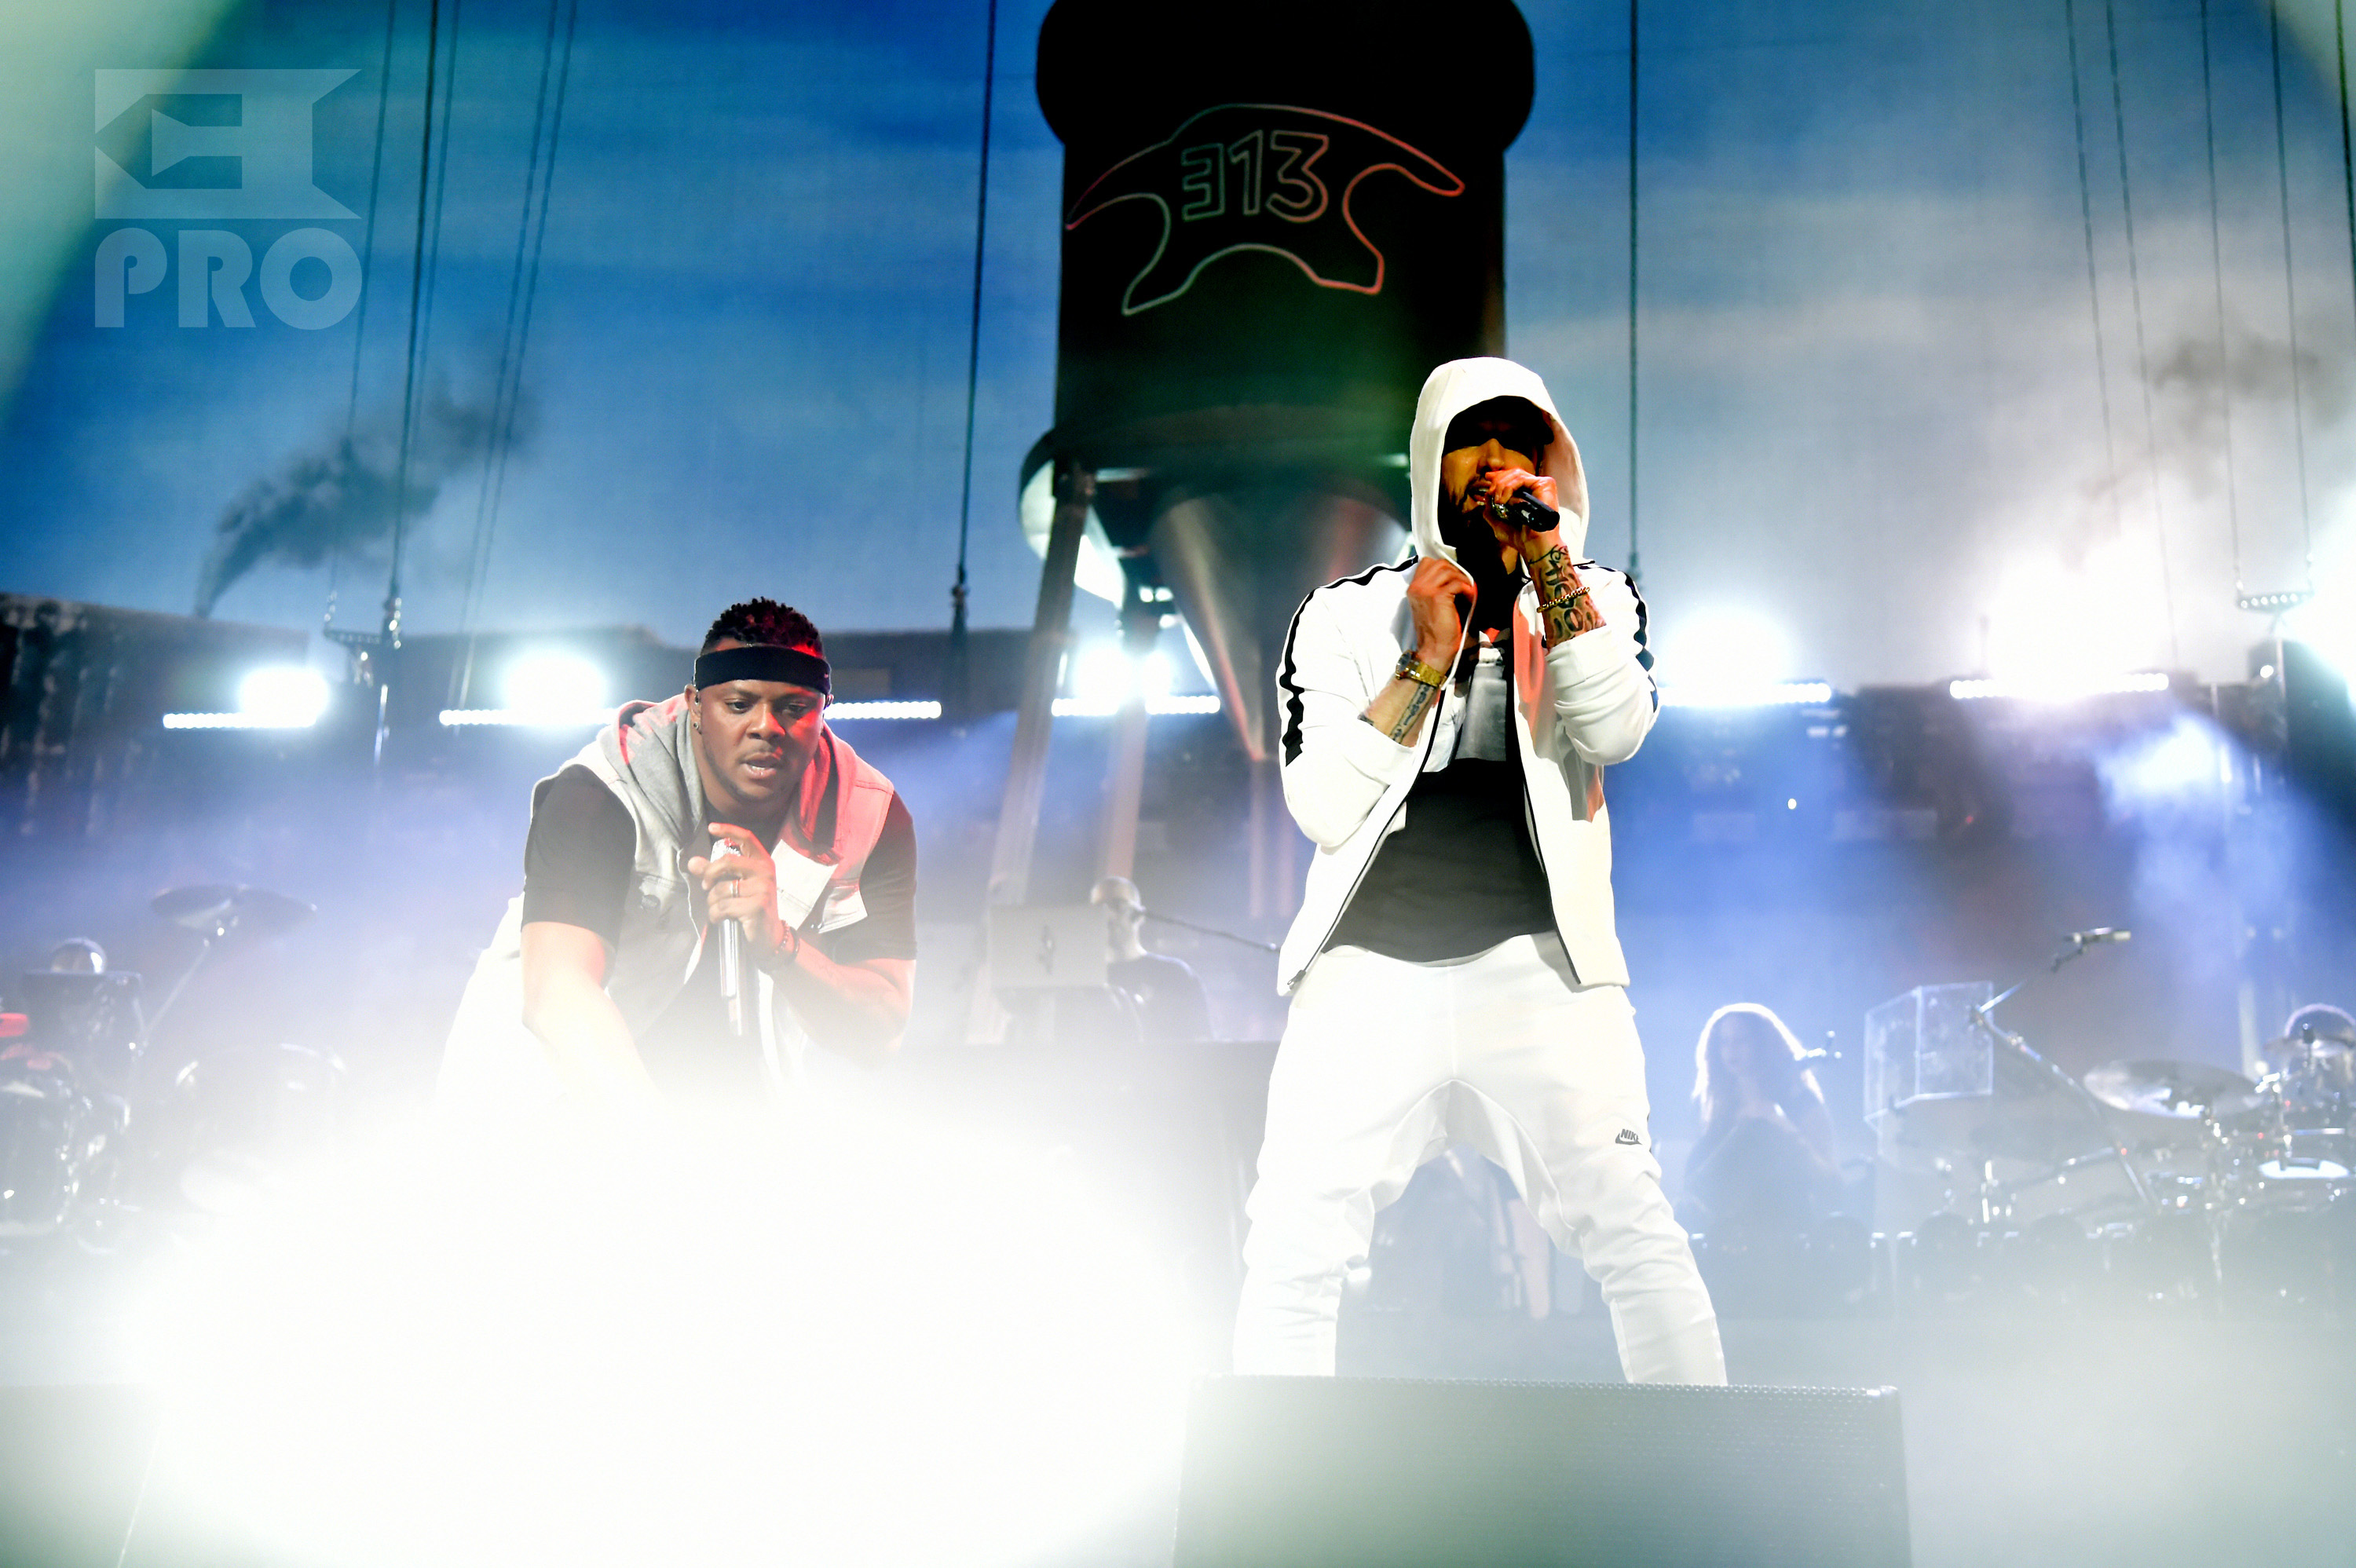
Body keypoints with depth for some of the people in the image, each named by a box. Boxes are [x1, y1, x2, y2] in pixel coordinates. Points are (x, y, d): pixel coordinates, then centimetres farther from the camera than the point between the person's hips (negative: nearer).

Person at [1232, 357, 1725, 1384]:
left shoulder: (1598, 599, 16)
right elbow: (1323, 807, 2)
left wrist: (1548, 557, -8)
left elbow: (1615, 731, -5)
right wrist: (1427, 658, -4)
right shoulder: (1345, 614, 13)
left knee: (1634, 1235, -13)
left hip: (1538, 965, 0)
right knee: (1289, 1259, -6)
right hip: (1369, 966, 1)